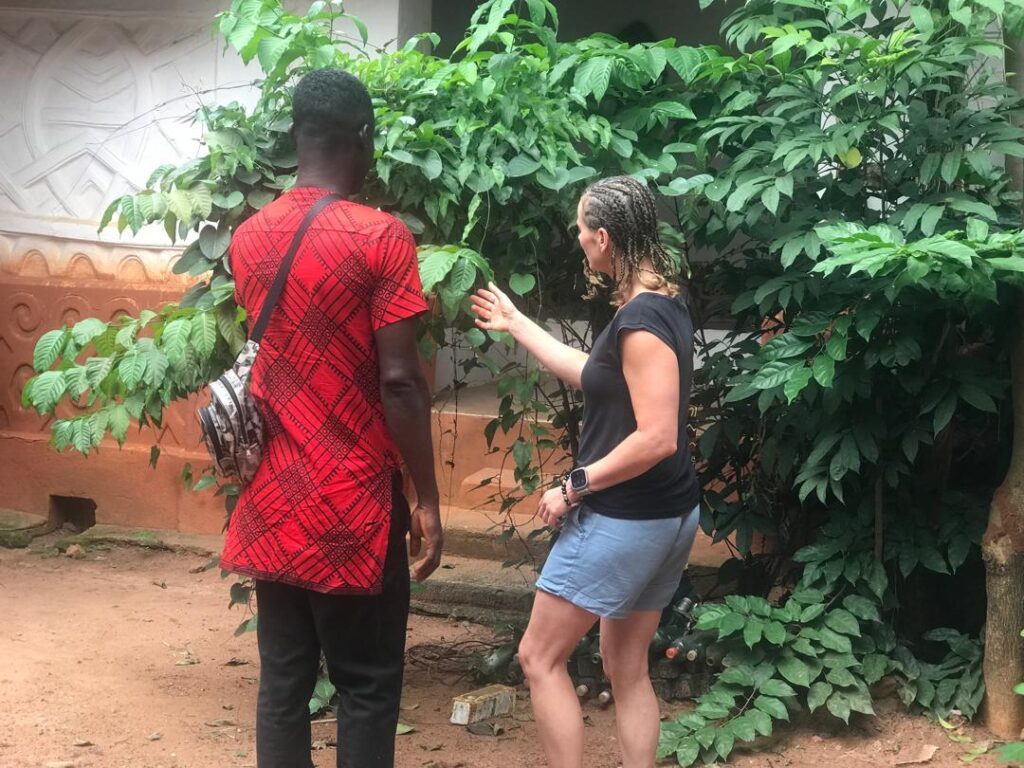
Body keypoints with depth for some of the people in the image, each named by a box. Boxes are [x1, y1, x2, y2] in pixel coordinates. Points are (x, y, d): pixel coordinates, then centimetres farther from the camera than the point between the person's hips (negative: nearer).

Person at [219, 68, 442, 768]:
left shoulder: (248, 239, 5)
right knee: (368, 686, 4)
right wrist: (428, 500, -9)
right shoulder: (380, 238, -13)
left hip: (272, 499, 6)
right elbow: (398, 383, -15)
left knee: (283, 681, 10)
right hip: (352, 502, -5)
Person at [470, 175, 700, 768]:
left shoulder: (641, 320, -22)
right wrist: (516, 324, 30)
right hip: (665, 515, 10)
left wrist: (575, 488, -17)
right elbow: (595, 376, 23)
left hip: (625, 519, -10)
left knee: (541, 657, 2)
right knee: (627, 669, 14)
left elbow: (657, 438, -27)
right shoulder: (660, 304, 9)